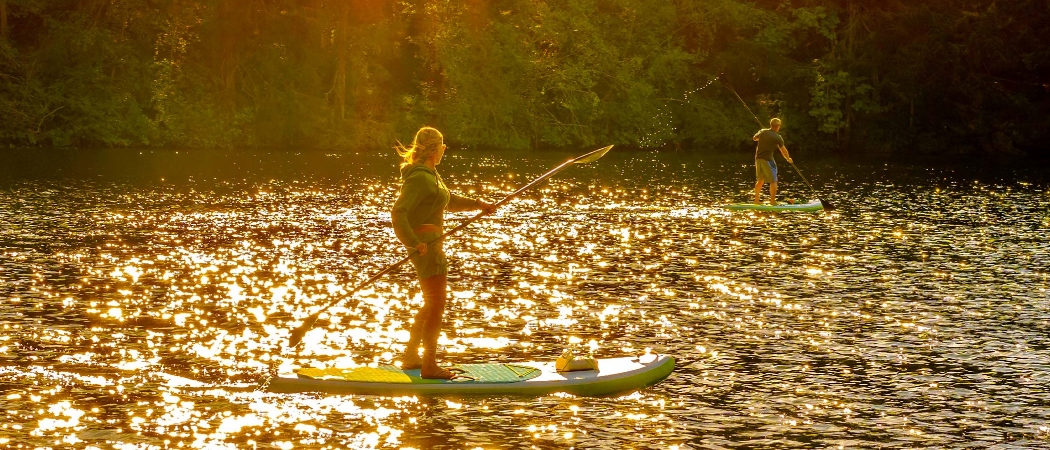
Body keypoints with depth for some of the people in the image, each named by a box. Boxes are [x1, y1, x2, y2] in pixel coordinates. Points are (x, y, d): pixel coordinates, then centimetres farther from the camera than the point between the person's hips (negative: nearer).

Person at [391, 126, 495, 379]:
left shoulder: (430, 174, 14)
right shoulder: (419, 178, -18)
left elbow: (449, 201, 31)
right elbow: (398, 212, -26)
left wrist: (477, 204, 28)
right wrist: (414, 243, -30)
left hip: (431, 243, 11)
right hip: (426, 245, -11)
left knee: (431, 305, 19)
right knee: (436, 305, -8)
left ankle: (410, 357, 28)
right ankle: (429, 367, -5)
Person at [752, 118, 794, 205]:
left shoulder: (762, 132, 3)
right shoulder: (777, 138, -10)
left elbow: (754, 138, 22)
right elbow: (783, 150, 1)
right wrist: (788, 159, 17)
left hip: (758, 158, 6)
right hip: (768, 160, -6)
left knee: (760, 180, 18)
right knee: (773, 181, 0)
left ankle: (756, 200, 22)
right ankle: (772, 201, -3)